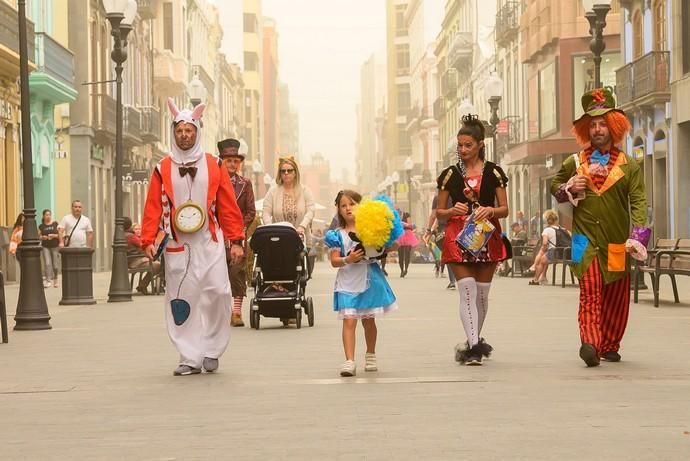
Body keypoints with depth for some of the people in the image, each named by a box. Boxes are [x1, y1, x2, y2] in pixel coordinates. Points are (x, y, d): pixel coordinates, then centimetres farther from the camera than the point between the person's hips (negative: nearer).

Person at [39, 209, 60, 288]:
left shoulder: (55, 224, 5)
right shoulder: (41, 226, 7)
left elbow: (60, 234, 4)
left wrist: (54, 235, -13)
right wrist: (42, 237, -10)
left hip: (55, 246, 0)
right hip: (45, 247, 0)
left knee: (55, 264, 3)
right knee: (47, 263, -12)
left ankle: (55, 280, 23)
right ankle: (48, 280, -15)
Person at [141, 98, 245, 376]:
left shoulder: (214, 166, 5)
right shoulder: (163, 169, 5)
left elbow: (229, 206, 4)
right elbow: (152, 208, 3)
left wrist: (236, 240, -1)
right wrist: (148, 240, -6)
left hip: (210, 244, 0)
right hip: (176, 246, 1)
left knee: (218, 293, -9)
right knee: (181, 300, 0)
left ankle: (211, 350, 10)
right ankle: (190, 358, 8)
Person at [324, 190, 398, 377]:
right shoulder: (337, 235, 2)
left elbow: (387, 247, 4)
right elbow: (334, 261, -2)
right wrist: (348, 260, -21)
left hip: (369, 280, 1)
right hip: (348, 282, -1)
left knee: (368, 320, 13)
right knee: (349, 321, -12)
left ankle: (370, 356, 32)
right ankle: (349, 361, -16)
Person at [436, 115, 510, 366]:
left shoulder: (493, 172, 5)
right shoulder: (450, 174, 6)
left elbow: (504, 209, 6)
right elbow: (439, 212, 10)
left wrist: (490, 210, -15)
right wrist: (453, 211, -11)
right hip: (458, 236, -1)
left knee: (482, 293, 7)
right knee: (467, 291, -12)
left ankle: (473, 343, 23)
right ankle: (474, 345, -18)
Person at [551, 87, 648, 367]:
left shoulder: (629, 166, 5)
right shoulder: (575, 163, 8)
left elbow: (638, 202, -2)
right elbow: (554, 186, 22)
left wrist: (637, 236, -16)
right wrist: (569, 190, -2)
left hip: (617, 242, 1)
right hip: (586, 239, -1)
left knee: (616, 297, 7)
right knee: (590, 293, -14)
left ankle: (609, 346, 20)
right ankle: (590, 342, -25)